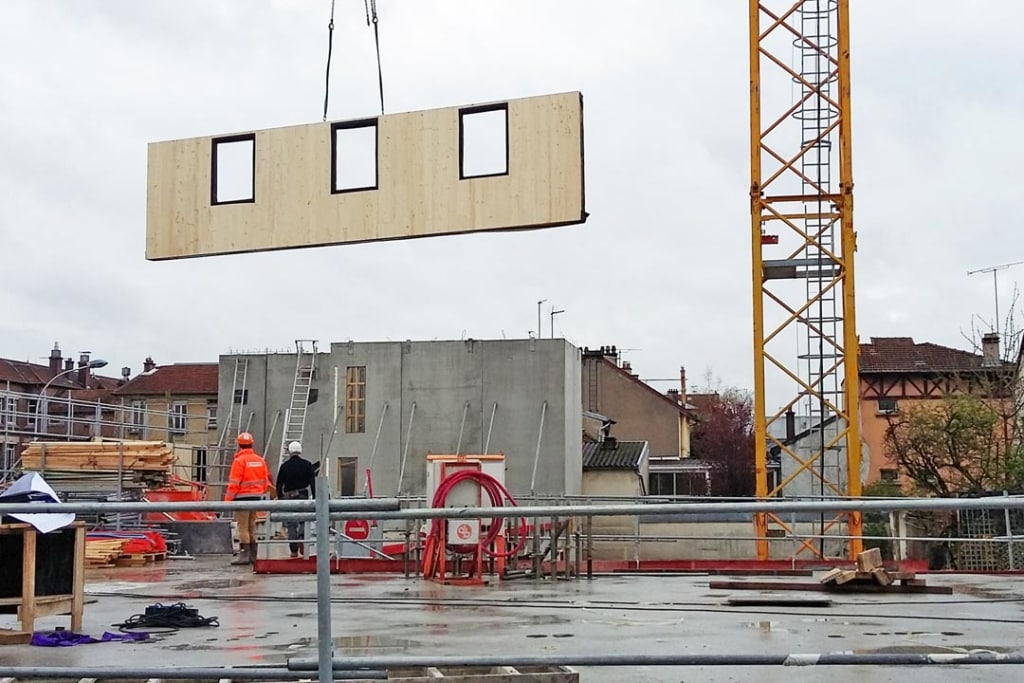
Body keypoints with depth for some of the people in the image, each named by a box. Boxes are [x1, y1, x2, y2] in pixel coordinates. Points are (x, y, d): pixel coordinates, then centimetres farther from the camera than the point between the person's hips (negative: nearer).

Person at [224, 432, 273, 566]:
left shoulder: (239, 461, -11)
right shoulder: (260, 460, 8)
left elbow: (234, 483, -14)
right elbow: (265, 480, 12)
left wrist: (228, 499, -10)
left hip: (243, 496, -6)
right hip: (257, 496, 6)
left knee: (243, 526, -2)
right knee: (252, 525, 15)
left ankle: (244, 554, -5)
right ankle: (253, 555, 17)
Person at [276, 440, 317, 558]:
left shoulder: (284, 466, 2)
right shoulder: (307, 464, 2)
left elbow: (279, 484, 4)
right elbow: (313, 482, -2)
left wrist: (280, 498, 14)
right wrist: (314, 497, 0)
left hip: (288, 497, 0)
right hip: (303, 496, 0)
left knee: (291, 524, 4)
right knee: (304, 521, 14)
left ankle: (294, 550, 0)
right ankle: (301, 538, -13)